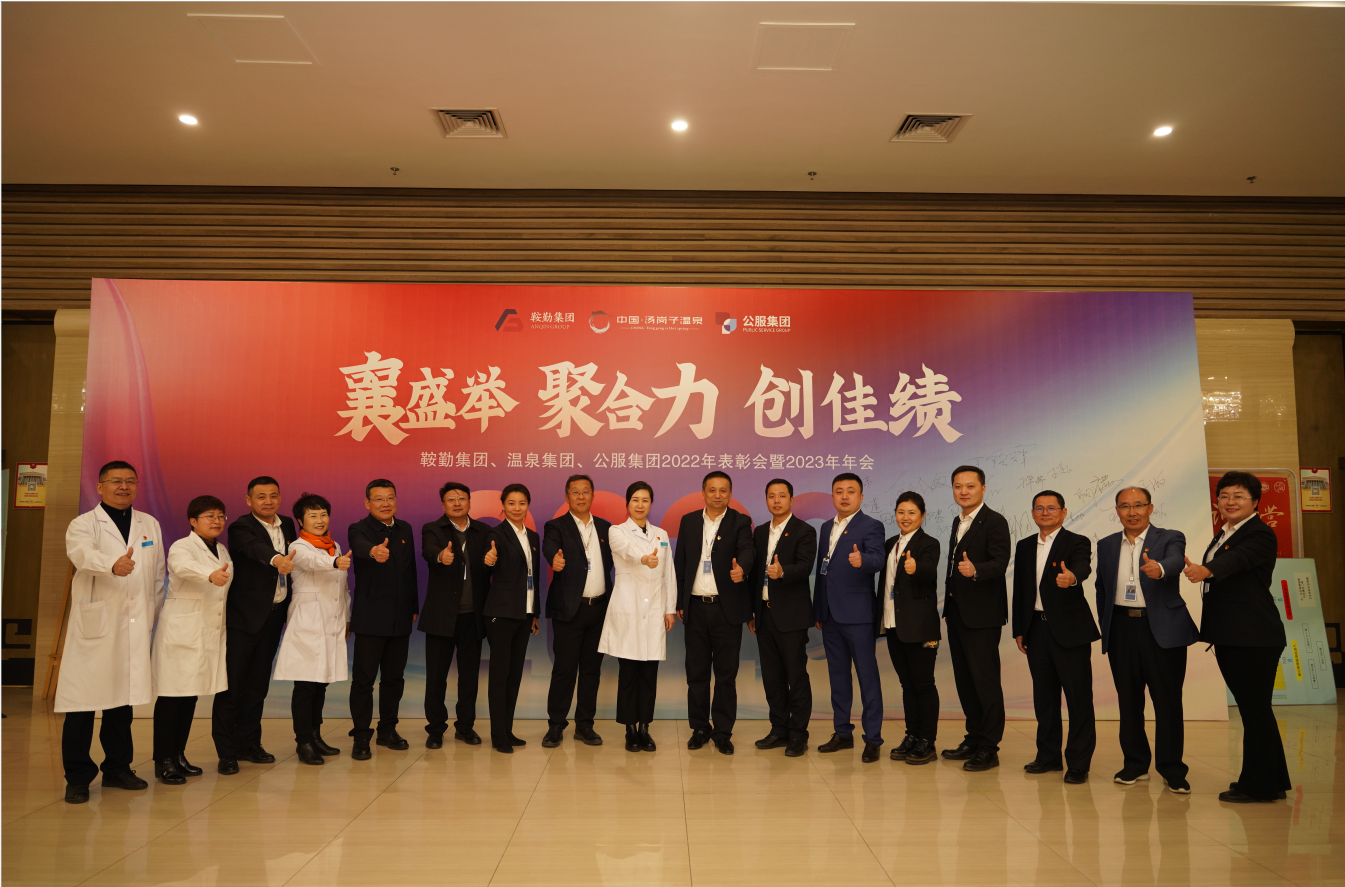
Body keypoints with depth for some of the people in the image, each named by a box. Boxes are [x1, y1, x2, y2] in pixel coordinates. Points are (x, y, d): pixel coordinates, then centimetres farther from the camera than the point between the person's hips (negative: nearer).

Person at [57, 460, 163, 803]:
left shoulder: (150, 525, 14)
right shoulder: (83, 524, 0)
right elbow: (83, 554, -24)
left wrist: (154, 614, 10)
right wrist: (113, 565, -44)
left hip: (135, 627, 4)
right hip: (94, 624, -4)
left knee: (122, 701, 11)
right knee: (83, 702, -2)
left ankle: (117, 768, 24)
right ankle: (77, 778, 10)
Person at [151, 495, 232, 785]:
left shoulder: (222, 551, 13)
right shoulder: (182, 547, -10)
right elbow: (184, 566, -34)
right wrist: (211, 574, -51)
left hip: (210, 633, 7)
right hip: (181, 632, -7)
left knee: (191, 694, 12)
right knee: (171, 695, -5)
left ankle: (179, 755, 22)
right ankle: (163, 761, 4)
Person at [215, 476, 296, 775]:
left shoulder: (287, 526, 10)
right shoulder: (241, 528, -11)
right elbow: (254, 548, -33)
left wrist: (289, 607, 9)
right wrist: (276, 559, -53)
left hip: (274, 615, 6)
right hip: (245, 616, -6)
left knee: (258, 682, 14)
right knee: (232, 683, -1)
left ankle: (249, 744, 25)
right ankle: (226, 752, 8)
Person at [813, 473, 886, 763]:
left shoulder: (871, 526, -6)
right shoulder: (827, 527, 14)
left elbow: (877, 560, -23)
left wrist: (862, 560, -46)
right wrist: (818, 611, 17)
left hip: (858, 614, -7)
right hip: (831, 616, 7)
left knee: (868, 676, -1)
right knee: (838, 676, 14)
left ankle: (873, 739, 7)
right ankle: (843, 733, 25)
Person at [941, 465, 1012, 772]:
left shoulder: (994, 522, -10)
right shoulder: (958, 523, 16)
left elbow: (1000, 563, -21)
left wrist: (975, 570, -40)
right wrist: (949, 607, 17)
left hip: (982, 615, -8)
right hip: (957, 613, 8)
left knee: (985, 680, -3)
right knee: (965, 680, 14)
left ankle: (989, 748, 5)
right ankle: (974, 739, 25)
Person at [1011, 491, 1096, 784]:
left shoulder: (1076, 542, -3)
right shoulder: (1024, 546, 13)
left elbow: (1083, 566, -26)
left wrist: (1071, 576, -50)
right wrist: (1019, 630, 10)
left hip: (1069, 630, -5)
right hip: (1037, 628, 5)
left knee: (1078, 697, -1)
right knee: (1044, 696, 12)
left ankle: (1078, 763, 7)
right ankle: (1048, 756, 24)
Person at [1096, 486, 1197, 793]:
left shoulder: (1170, 538, 0)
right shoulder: (1107, 545, 11)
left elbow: (1176, 561, -23)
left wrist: (1159, 568, -45)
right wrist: (1106, 628, 11)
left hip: (1162, 629, -3)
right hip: (1122, 628, 4)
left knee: (1168, 699, 0)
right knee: (1128, 699, 9)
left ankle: (1172, 769, 12)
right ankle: (1135, 763, 22)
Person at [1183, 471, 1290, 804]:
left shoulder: (1261, 534, -12)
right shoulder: (1222, 537, 15)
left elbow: (1237, 559, -32)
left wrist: (1205, 570, -48)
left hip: (1255, 638, -9)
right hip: (1230, 638, 9)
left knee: (1255, 709, -2)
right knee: (1251, 709, 16)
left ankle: (1257, 785, 8)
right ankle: (1273, 781, 28)